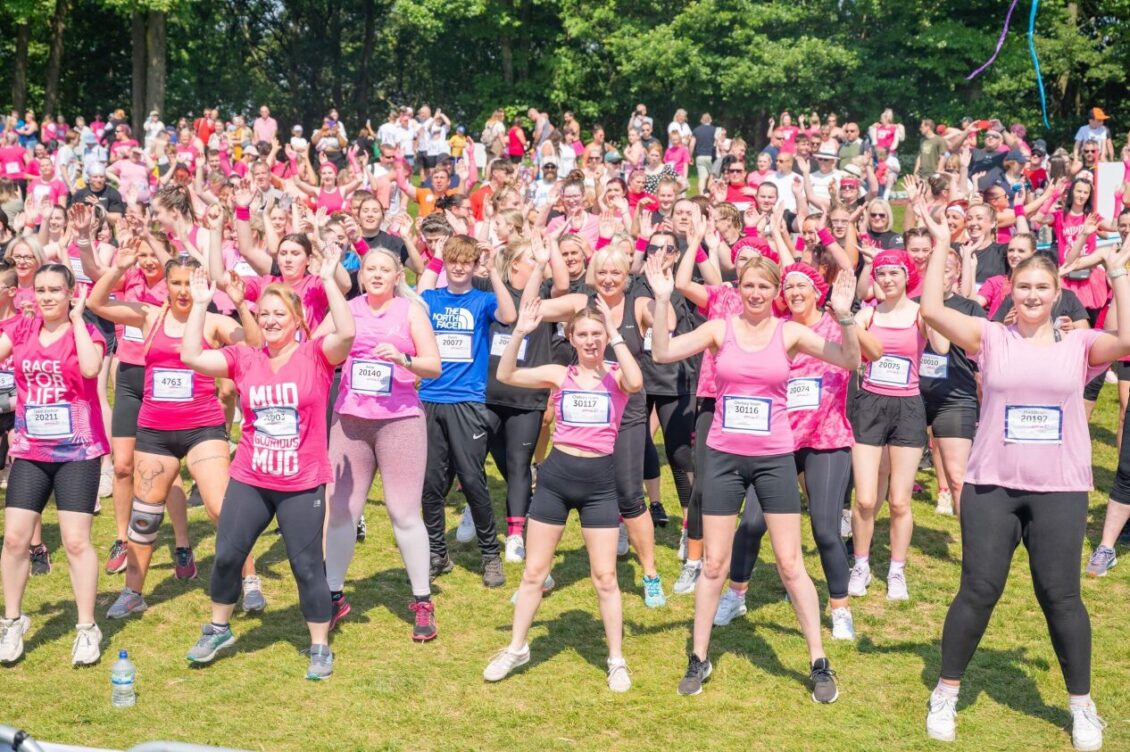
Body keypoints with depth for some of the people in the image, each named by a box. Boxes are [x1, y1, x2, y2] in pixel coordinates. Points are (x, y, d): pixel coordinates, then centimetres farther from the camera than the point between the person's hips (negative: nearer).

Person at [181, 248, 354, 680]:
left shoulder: (316, 355, -7)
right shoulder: (244, 359, 2)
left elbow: (347, 334, -26)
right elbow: (191, 356, -5)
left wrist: (328, 280, -26)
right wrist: (200, 304, -6)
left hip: (303, 485, -3)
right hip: (249, 480, 3)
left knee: (307, 567, 4)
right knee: (226, 556, 9)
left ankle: (320, 648, 18)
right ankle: (218, 629, 33)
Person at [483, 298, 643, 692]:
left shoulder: (616, 376, -3)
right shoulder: (559, 374, 2)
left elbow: (636, 382, -27)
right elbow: (506, 375, -7)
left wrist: (615, 334, -24)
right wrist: (520, 332, -19)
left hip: (599, 481, -2)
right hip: (556, 475, 2)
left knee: (605, 578, 4)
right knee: (534, 572, 11)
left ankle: (617, 660, 18)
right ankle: (516, 648, 27)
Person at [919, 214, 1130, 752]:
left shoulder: (1078, 344, 3)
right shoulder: (991, 338, 1)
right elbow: (932, 310, -11)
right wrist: (942, 244, -11)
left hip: (1060, 491, 1)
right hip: (991, 486, 0)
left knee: (1059, 595, 6)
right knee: (979, 590, 3)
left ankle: (1082, 706, 22)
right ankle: (945, 695, 20)